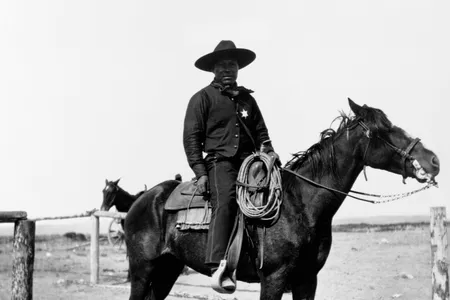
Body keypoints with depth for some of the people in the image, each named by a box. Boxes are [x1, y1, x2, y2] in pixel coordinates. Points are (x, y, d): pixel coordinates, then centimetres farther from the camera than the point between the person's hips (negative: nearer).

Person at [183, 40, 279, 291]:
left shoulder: (247, 99, 22)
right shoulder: (203, 98, 6)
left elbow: (260, 131, 26)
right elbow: (191, 137, 2)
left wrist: (268, 151, 6)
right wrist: (200, 172, -7)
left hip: (249, 160, 6)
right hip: (219, 160, -6)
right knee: (225, 200, -30)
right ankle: (218, 268, -40)